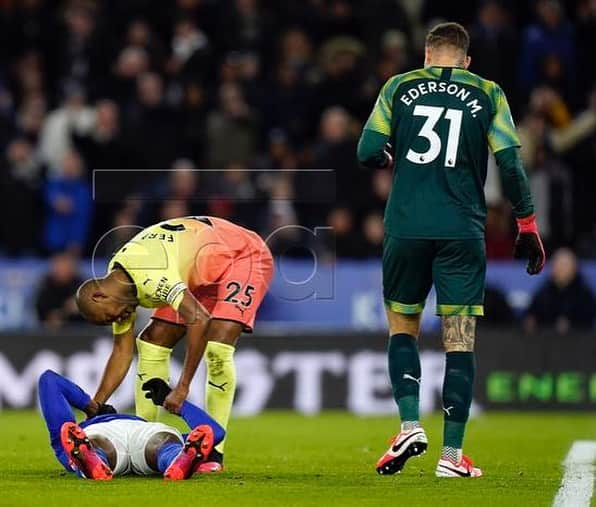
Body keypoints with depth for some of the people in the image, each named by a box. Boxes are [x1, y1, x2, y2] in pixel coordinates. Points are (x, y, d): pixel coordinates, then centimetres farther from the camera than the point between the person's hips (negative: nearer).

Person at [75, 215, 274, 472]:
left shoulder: (147, 275, -35)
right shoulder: (119, 287, -6)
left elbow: (199, 319, -44)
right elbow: (122, 352, 3)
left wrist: (182, 388, -42)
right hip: (202, 276, 9)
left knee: (217, 348, -25)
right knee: (152, 343, -1)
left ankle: (214, 452, -18)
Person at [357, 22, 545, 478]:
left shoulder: (399, 87, 7)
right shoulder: (488, 94, 5)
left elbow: (368, 152, 3)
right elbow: (510, 163, 1)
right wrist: (527, 226, 9)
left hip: (406, 227, 1)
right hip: (463, 231, -1)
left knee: (402, 327, 16)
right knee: (460, 341, 1)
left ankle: (410, 425, -1)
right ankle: (452, 454, -2)